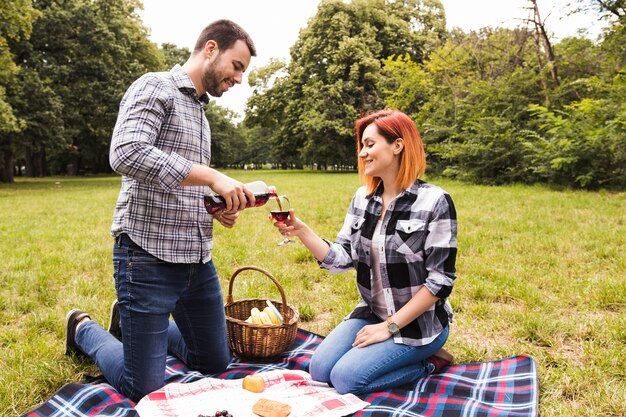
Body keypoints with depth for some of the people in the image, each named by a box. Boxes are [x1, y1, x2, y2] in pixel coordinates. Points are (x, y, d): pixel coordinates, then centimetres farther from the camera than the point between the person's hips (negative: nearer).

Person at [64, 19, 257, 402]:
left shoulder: (200, 111, 17)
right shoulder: (155, 88, -8)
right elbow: (127, 154, -27)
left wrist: (219, 206, 3)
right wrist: (212, 176, -28)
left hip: (198, 258, 8)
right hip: (149, 257, -8)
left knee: (216, 363, 18)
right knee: (146, 392, 2)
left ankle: (132, 321, 36)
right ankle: (84, 330, 28)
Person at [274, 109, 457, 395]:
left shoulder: (434, 202, -17)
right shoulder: (363, 198, 1)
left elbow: (440, 280, -17)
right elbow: (342, 259, -2)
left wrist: (390, 326, -17)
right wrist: (301, 231, -16)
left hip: (418, 322, -6)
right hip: (371, 313, 6)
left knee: (346, 378, -16)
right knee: (320, 370, -5)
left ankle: (430, 362, 4)